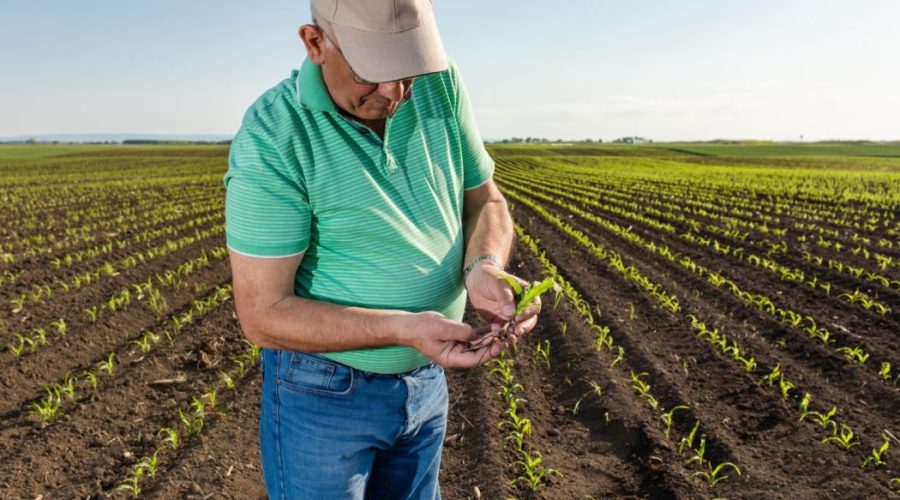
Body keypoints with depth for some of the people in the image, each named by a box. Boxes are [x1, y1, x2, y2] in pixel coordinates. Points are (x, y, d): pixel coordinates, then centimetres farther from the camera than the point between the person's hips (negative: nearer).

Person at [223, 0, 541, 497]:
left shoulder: (439, 85, -8)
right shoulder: (270, 141, -23)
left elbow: (486, 202, 1)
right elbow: (264, 315, -20)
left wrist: (483, 268, -21)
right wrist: (403, 329, -30)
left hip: (425, 379, 5)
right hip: (323, 389, -5)